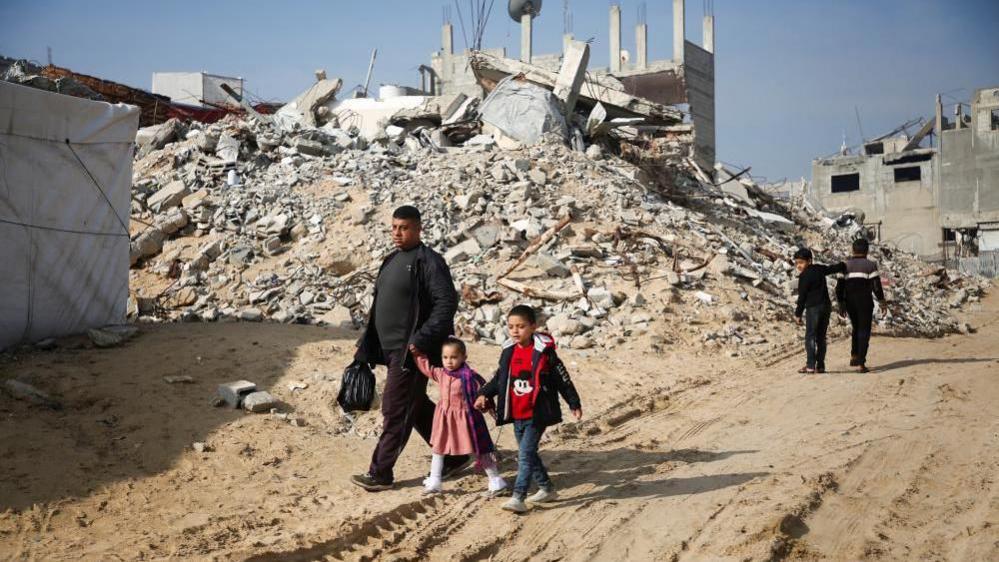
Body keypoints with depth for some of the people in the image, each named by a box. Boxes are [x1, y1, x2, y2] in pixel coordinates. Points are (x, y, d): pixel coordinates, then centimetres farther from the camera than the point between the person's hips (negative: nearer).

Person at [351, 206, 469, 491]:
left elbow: (447, 303, -20)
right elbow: (381, 304, 22)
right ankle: (454, 456, 31)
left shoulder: (429, 262, -13)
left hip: (411, 351, -9)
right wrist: (366, 344, 19)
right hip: (392, 349, 9)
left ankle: (380, 473, 9)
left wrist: (421, 340, -24)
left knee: (395, 411, -2)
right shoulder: (393, 260, 14)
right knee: (417, 407, 17)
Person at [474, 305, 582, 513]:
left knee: (525, 454, -13)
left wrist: (574, 403, -1)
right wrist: (484, 394, 3)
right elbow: (500, 377, 16)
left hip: (537, 415, -7)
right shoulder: (508, 351, 5)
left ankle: (518, 498, -13)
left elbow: (561, 378, -5)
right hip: (517, 416, 7)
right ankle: (546, 488, 33)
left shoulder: (543, 351, -11)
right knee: (528, 454, 16)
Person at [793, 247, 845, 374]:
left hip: (813, 308, -7)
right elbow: (834, 268, 26)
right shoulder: (819, 269, 9)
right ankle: (820, 366, 8)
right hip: (826, 306, 8)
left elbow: (802, 297, -8)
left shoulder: (804, 276, -11)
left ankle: (810, 365, -11)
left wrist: (798, 314, -1)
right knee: (821, 337, 10)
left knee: (810, 337, -5)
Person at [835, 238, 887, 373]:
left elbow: (839, 287, 3)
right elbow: (876, 286, -10)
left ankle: (854, 356, 18)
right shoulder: (870, 265, -4)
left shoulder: (846, 266, 7)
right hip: (865, 301, -4)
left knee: (857, 329, 24)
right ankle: (861, 364, -5)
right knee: (864, 332, 1)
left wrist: (841, 305, 10)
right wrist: (882, 302, -1)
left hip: (849, 302, 4)